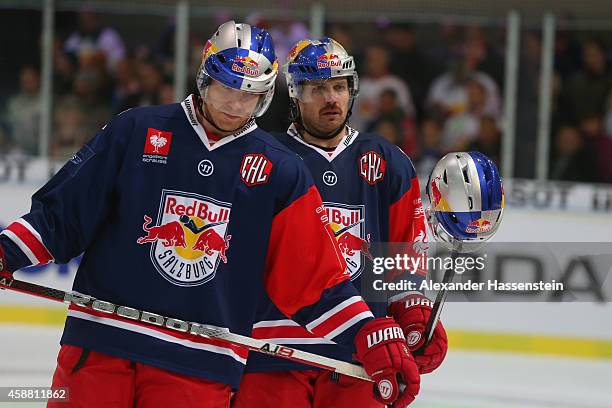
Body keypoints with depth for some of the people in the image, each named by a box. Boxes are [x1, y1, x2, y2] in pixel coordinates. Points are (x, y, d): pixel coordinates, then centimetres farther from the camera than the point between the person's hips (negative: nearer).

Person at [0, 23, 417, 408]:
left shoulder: (280, 172, 7)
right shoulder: (136, 132, 5)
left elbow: (316, 278, 5)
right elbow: (63, 213, 7)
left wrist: (376, 338, -5)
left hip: (202, 371, 0)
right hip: (99, 344, 0)